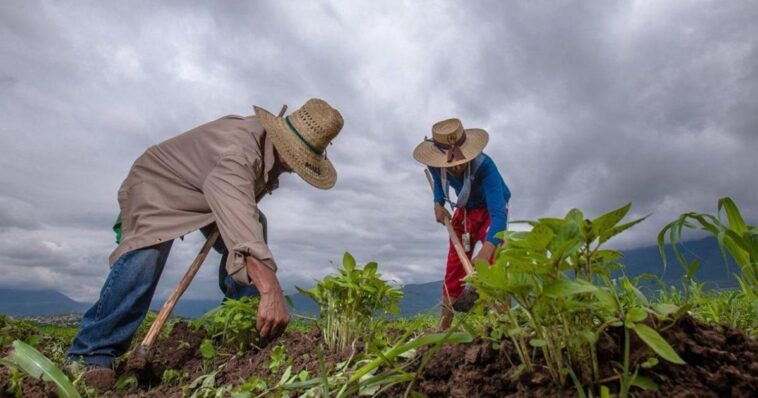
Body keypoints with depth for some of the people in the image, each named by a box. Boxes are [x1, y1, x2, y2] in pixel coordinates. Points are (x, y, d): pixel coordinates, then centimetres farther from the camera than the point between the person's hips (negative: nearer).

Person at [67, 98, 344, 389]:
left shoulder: (274, 147, -12)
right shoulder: (239, 150, -42)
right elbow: (238, 216, -58)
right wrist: (271, 290, -67)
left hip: (210, 193, 8)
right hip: (157, 183, -8)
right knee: (146, 256, -32)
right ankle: (93, 353, -18)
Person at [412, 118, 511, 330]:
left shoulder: (485, 166, -39)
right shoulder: (436, 164, -24)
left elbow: (498, 213, -47)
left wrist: (485, 251, -63)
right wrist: (438, 203, -14)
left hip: (490, 210, -4)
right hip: (464, 210, 4)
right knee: (453, 271, 3)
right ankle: (443, 328, 12)